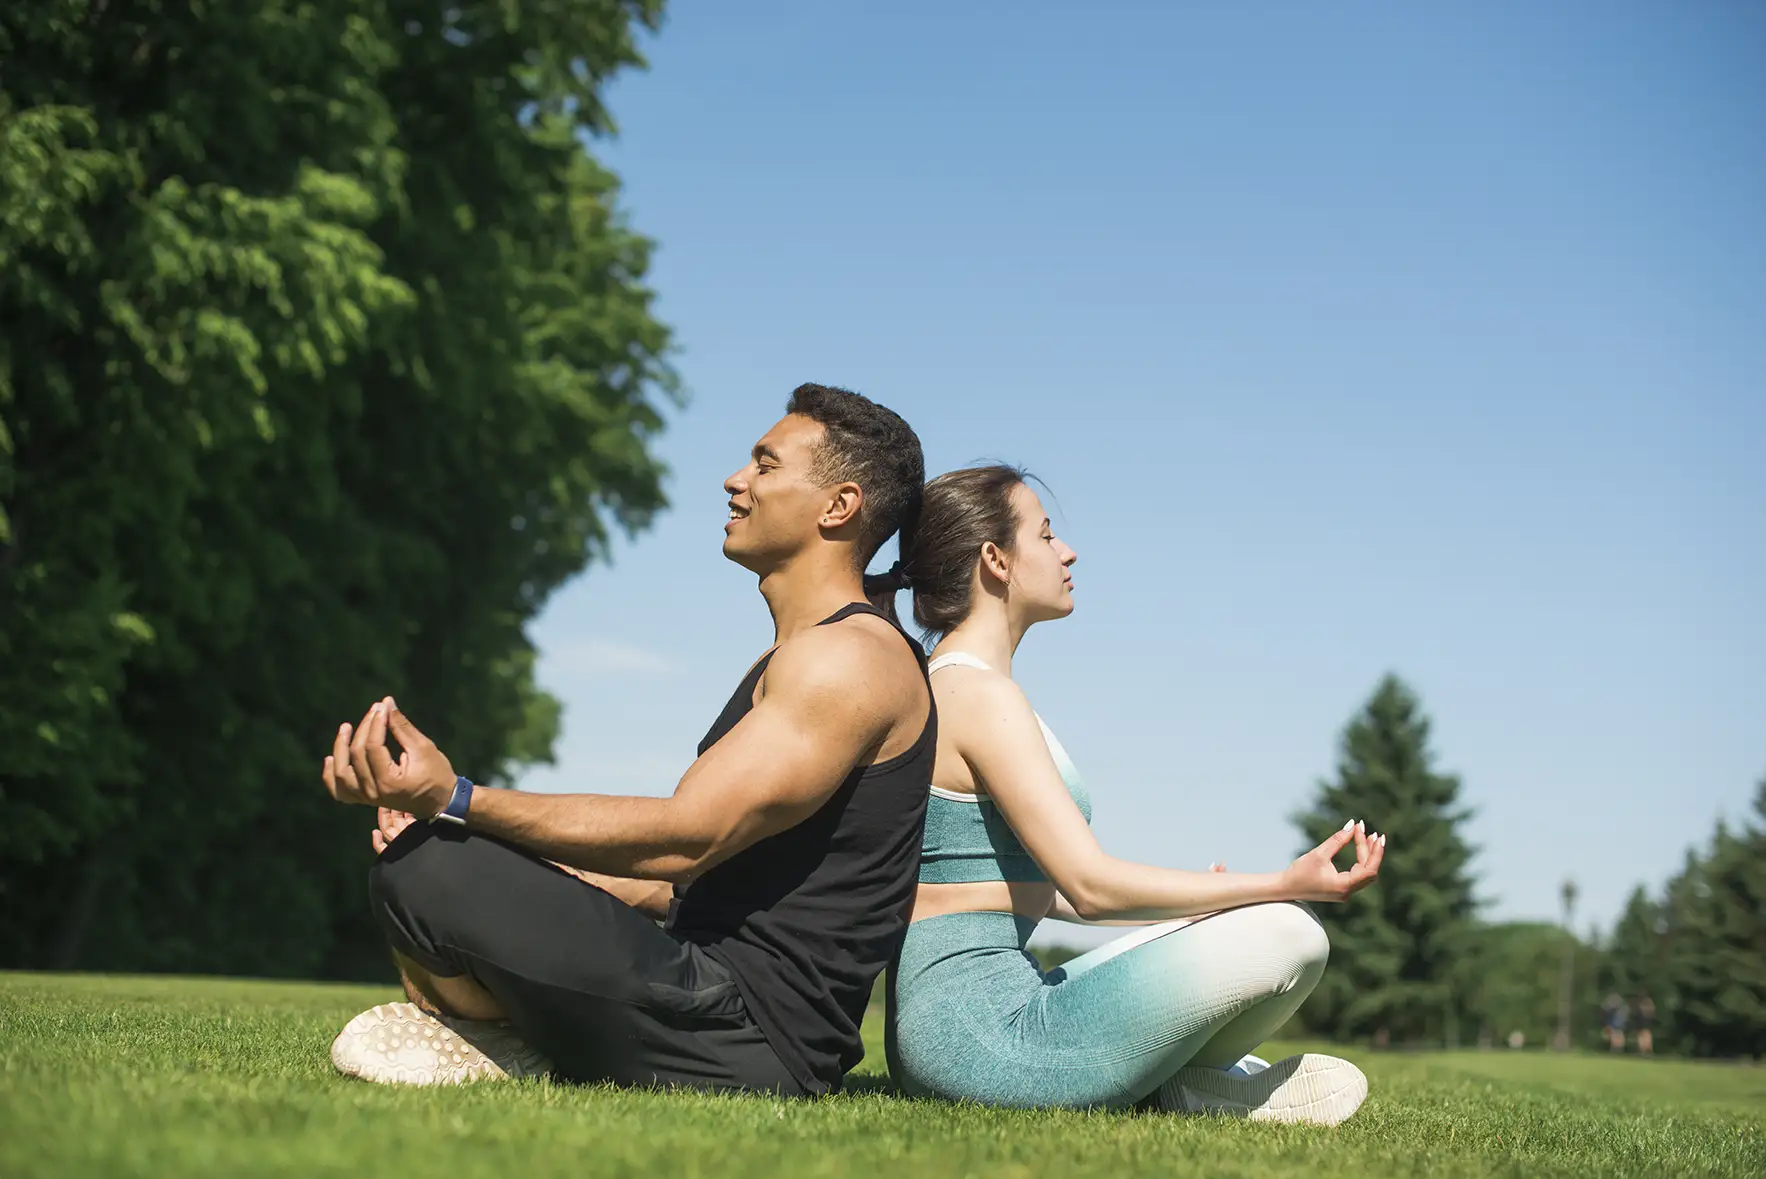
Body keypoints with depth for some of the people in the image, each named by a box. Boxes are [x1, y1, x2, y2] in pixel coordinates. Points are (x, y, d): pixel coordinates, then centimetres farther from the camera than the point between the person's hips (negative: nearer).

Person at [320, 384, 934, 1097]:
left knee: (422, 871, -22)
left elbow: (685, 837, -21)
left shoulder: (851, 658, -13)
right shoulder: (787, 663, 21)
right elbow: (697, 876, 19)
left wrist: (455, 801, -25)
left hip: (752, 1033, -11)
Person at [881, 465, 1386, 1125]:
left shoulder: (945, 689, 17)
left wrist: (1188, 904, 26)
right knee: (1286, 936, -16)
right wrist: (1284, 885, -18)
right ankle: (1180, 1088, 4)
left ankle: (1174, 1078, 8)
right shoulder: (981, 694, -14)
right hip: (980, 1032, -11)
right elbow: (1090, 883, -20)